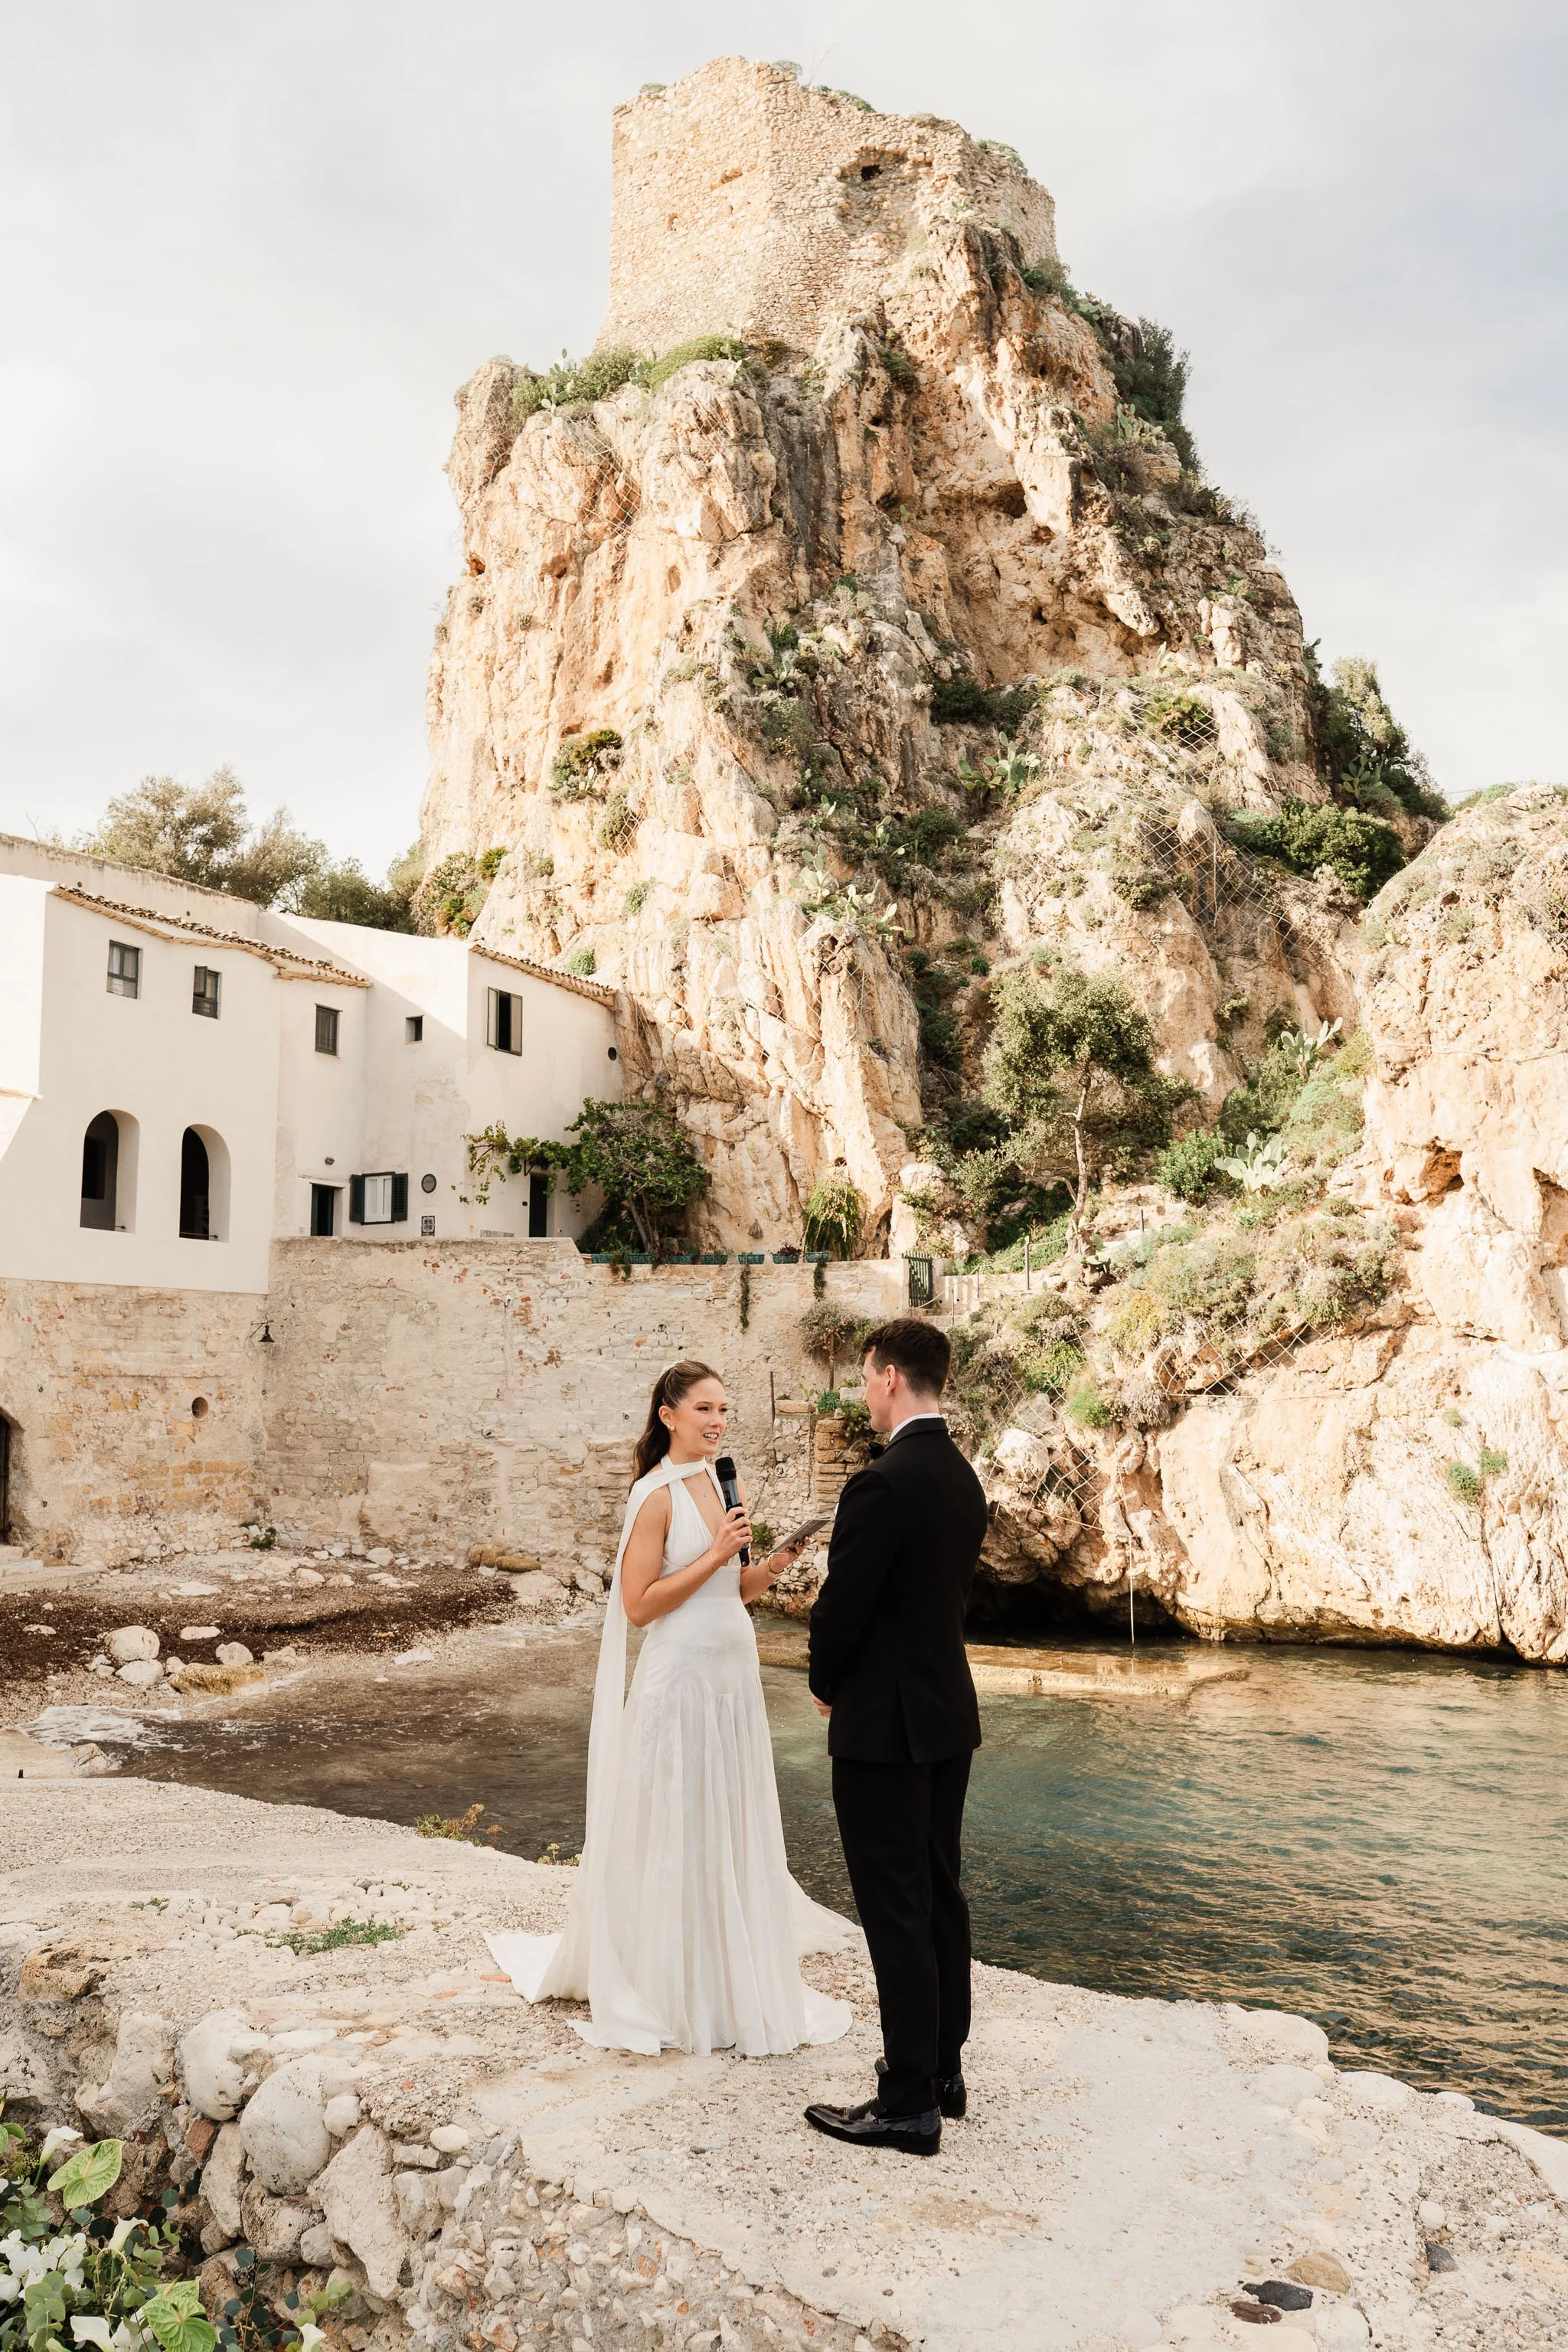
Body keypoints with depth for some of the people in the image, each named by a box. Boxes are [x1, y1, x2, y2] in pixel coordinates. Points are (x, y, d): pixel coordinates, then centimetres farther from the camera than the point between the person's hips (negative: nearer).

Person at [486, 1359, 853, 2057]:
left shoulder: (724, 1485, 8)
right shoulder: (656, 1494, -14)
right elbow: (638, 1605, -16)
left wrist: (767, 1568, -3)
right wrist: (714, 1556, -20)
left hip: (735, 1672, 7)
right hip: (680, 1678, -7)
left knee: (735, 1831, 16)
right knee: (677, 1834, 5)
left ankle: (735, 1977, 31)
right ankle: (675, 1992, 21)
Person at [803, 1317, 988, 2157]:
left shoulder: (882, 1484, -22)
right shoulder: (963, 1479, 6)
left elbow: (840, 1609, -18)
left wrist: (825, 1686, 3)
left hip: (883, 1726, -9)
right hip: (948, 1715, 9)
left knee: (896, 1912, 0)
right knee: (940, 1895, 18)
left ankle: (909, 2104, 10)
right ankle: (943, 2068, 30)